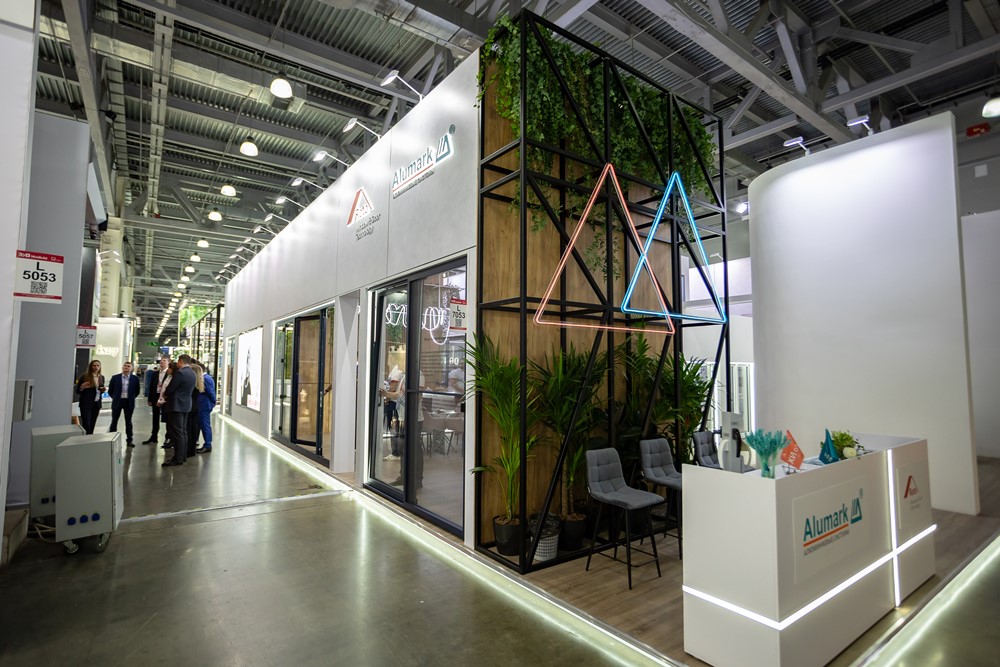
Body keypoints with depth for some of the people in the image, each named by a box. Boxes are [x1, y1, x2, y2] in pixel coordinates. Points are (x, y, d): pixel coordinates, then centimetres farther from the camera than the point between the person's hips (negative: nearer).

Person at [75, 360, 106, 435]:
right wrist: (82, 387, -21)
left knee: (92, 425, 8)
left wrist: (103, 390, -2)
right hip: (86, 404, -5)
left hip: (96, 404, 5)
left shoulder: (101, 377, 10)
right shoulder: (84, 377, -5)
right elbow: (77, 391, -1)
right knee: (86, 425, -8)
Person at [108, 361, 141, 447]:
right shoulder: (115, 377, -1)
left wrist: (131, 398, 3)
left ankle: (129, 440, 12)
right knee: (114, 421, 7)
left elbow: (137, 391, 9)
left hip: (129, 402, 0)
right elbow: (110, 390, 7)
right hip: (117, 401, 0)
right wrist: (115, 398, 6)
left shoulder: (135, 379, -1)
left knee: (128, 422, 7)